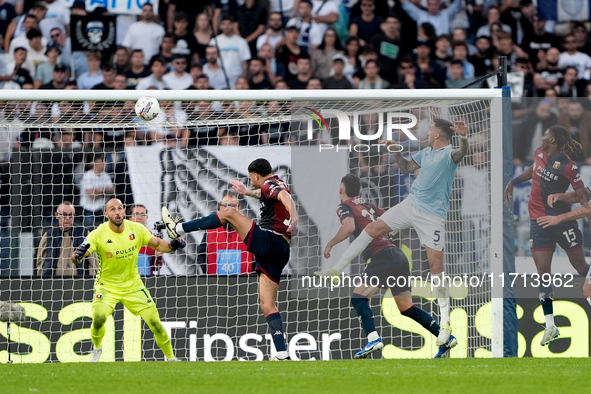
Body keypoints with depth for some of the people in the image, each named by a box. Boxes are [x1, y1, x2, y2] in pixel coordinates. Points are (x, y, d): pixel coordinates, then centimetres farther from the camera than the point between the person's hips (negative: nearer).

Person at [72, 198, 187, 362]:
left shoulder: (136, 229, -9)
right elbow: (75, 258, -26)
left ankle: (171, 357, 18)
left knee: (155, 322, -3)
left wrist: (171, 245, -19)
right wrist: (78, 255, -51)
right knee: (99, 317, -27)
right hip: (107, 286, -2)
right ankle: (97, 349, 4)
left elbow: (157, 244, 3)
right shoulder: (98, 234, -19)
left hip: (133, 286, 2)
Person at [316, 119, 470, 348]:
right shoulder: (426, 152, 11)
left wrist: (463, 138, -59)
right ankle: (336, 271, 11)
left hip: (433, 216, -7)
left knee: (436, 265, -10)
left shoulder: (448, 153, -14)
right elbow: (406, 168, 24)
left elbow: (460, 154, -38)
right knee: (373, 229, 1)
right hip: (411, 205, 7)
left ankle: (445, 322, -2)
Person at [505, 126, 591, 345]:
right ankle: (550, 325, -3)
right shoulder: (539, 154, 5)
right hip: (538, 220, 6)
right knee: (543, 270, -2)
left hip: (562, 220, -6)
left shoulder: (567, 166, -16)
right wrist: (513, 182, 29)